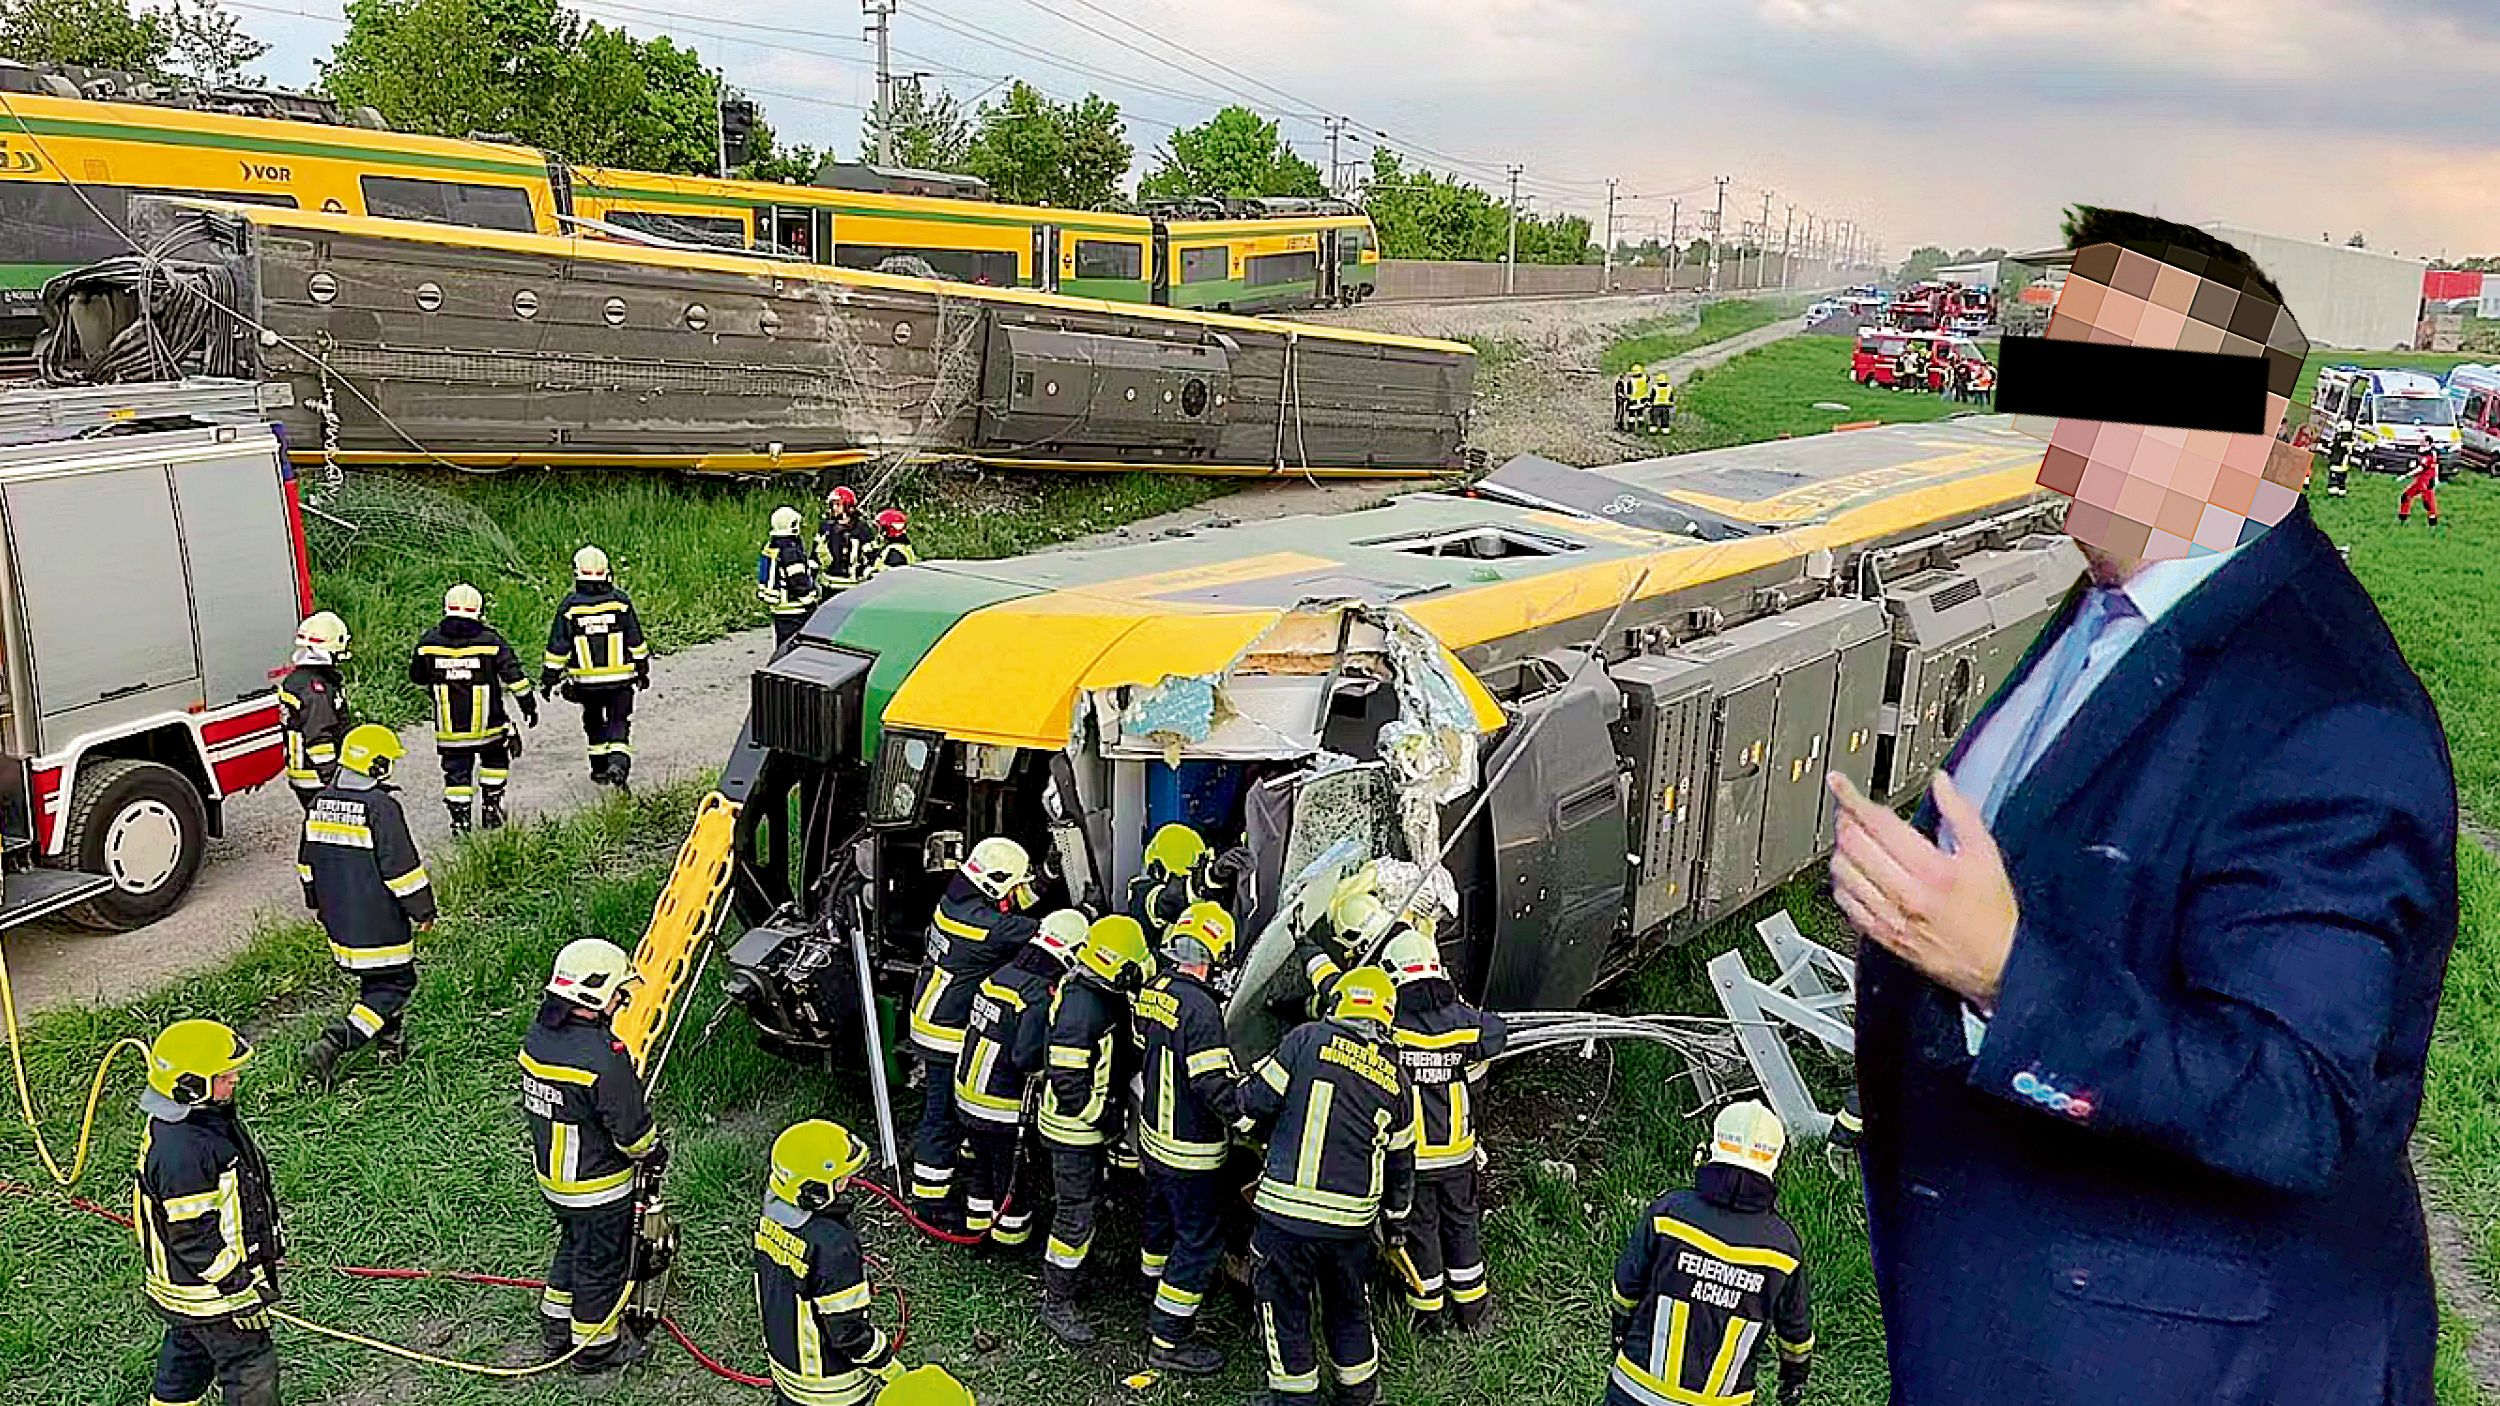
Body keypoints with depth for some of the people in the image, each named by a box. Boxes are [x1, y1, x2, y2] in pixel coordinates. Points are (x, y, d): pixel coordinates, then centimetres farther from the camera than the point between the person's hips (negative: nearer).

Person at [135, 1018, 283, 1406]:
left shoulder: (209, 1115, -2)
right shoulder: (180, 1152, -33)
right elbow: (194, 1237, -27)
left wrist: (267, 1247, 22)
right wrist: (240, 1292, -20)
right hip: (209, 1289, -10)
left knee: (186, 1358, 27)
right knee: (252, 1370, 4)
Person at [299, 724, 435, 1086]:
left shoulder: (321, 802, 5)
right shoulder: (382, 808, -20)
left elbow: (307, 859, 16)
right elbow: (402, 867, -17)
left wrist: (319, 903, 28)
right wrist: (423, 910, -6)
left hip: (338, 918, 8)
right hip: (378, 924, -8)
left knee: (374, 978, 23)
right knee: (394, 985, 1)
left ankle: (392, 1043, 31)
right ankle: (332, 1045, -11)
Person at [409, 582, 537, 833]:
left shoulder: (429, 642, -1)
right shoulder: (491, 640, -8)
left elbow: (418, 679, 12)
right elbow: (514, 678, -3)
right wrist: (529, 705, 8)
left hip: (449, 727, 1)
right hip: (488, 725, -1)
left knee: (456, 771, 9)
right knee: (495, 759, 21)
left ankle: (459, 820, 8)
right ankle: (491, 806, 20)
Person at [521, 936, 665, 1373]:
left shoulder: (537, 1038, -6)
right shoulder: (605, 1059, -33)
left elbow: (537, 1104, 7)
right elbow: (632, 1128, -24)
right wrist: (654, 1154, -2)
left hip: (552, 1175, 8)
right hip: (598, 1187, -8)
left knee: (573, 1247, 28)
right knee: (602, 1264, 12)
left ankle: (557, 1331, 43)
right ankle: (596, 1347, 29)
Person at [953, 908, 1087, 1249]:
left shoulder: (999, 975, 0)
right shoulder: (1041, 995, -25)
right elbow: (1027, 1058, -31)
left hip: (967, 1097, 7)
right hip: (1006, 1110, -7)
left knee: (980, 1165, 26)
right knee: (1015, 1176, 15)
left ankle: (977, 1223, 41)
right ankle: (1009, 1236, 30)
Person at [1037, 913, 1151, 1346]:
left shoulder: (1101, 994, 0)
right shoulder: (1080, 1011, -31)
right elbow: (1067, 1082, -29)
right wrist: (1104, 1118, -21)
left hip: (1094, 1123, 10)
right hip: (1074, 1130, -10)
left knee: (1087, 1200, 25)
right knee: (1076, 1216, 0)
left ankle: (1067, 1267, 44)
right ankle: (1057, 1302, 13)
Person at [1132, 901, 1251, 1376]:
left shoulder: (1152, 992, 0)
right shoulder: (1199, 1007, -27)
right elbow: (1214, 1085, -28)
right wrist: (1252, 1120, -17)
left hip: (1154, 1135, 9)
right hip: (1189, 1151, -9)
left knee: (1162, 1220, 25)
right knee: (1199, 1239, 3)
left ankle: (1160, 1308, 44)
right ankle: (1167, 1340, 11)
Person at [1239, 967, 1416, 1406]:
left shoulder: (1309, 1039, -7)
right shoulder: (1397, 1080, 8)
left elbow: (1256, 1101, -6)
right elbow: (1400, 1162, 16)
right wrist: (1396, 1220, 29)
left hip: (1288, 1211, -4)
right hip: (1353, 1220, 4)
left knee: (1283, 1308, 12)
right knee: (1349, 1310, 23)